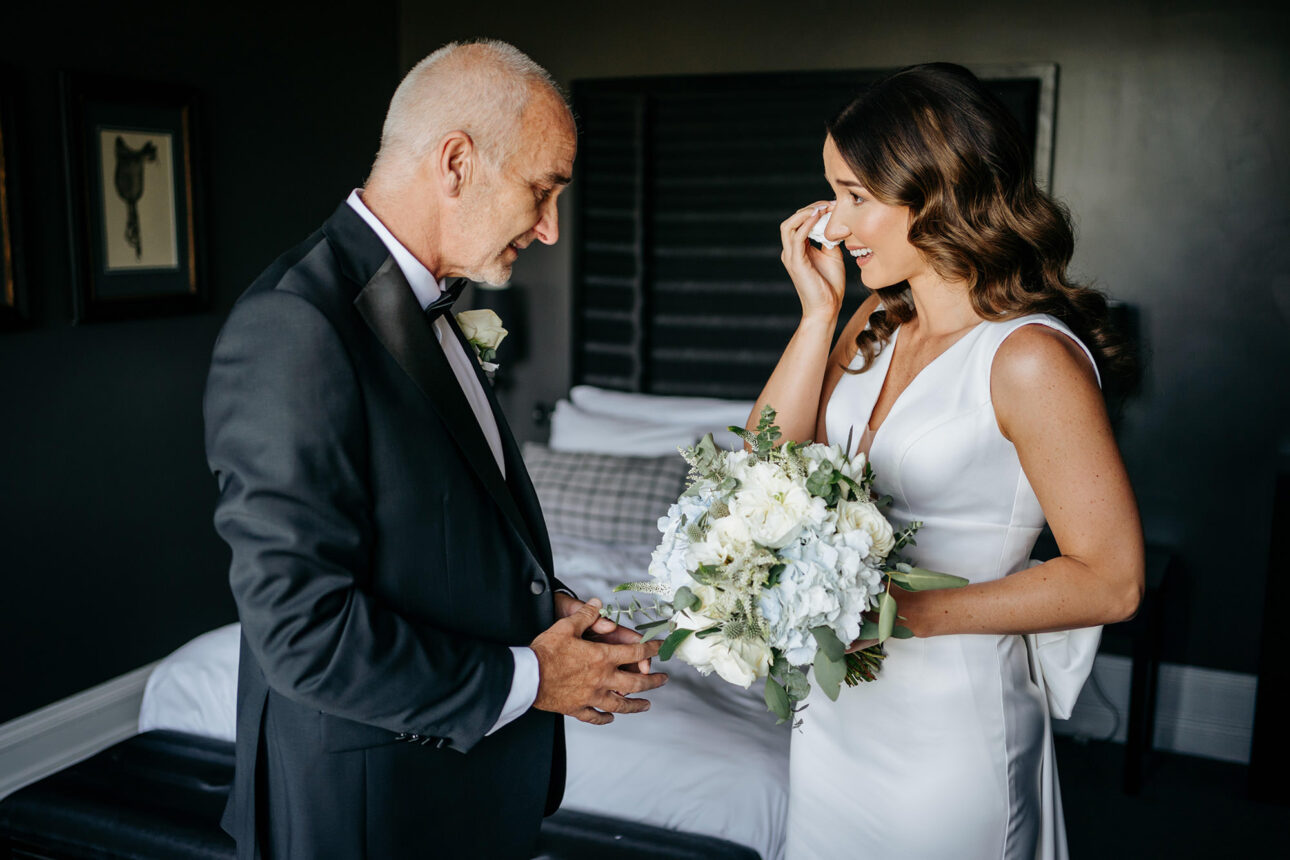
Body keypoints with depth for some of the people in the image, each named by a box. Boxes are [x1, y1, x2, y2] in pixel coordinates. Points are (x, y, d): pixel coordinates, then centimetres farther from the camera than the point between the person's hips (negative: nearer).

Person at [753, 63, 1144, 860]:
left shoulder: (1029, 356, -21)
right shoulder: (875, 323, 1)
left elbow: (1110, 580, -19)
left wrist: (913, 611, -23)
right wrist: (818, 310, -7)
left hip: (950, 725, -7)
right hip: (836, 703, 7)